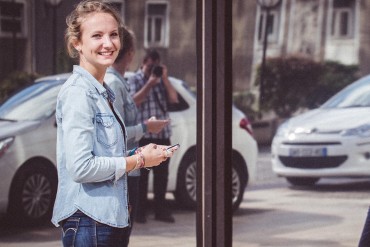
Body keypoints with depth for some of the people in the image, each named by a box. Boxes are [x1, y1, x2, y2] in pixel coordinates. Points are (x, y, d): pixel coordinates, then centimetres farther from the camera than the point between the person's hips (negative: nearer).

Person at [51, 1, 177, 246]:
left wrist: (140, 153, 5)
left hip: (109, 217, 9)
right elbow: (81, 167, -21)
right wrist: (139, 160, -11)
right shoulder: (78, 93, -14)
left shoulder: (102, 92, 15)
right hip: (88, 219, -9)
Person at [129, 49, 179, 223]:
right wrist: (149, 84, -16)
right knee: (142, 173, -2)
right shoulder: (135, 80, 3)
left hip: (162, 134, 4)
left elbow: (174, 99, 5)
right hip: (143, 135, -4)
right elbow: (134, 101, -11)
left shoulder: (162, 80, 16)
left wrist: (164, 78, -2)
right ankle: (140, 212, 2)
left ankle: (160, 210, 13)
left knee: (162, 174, 6)